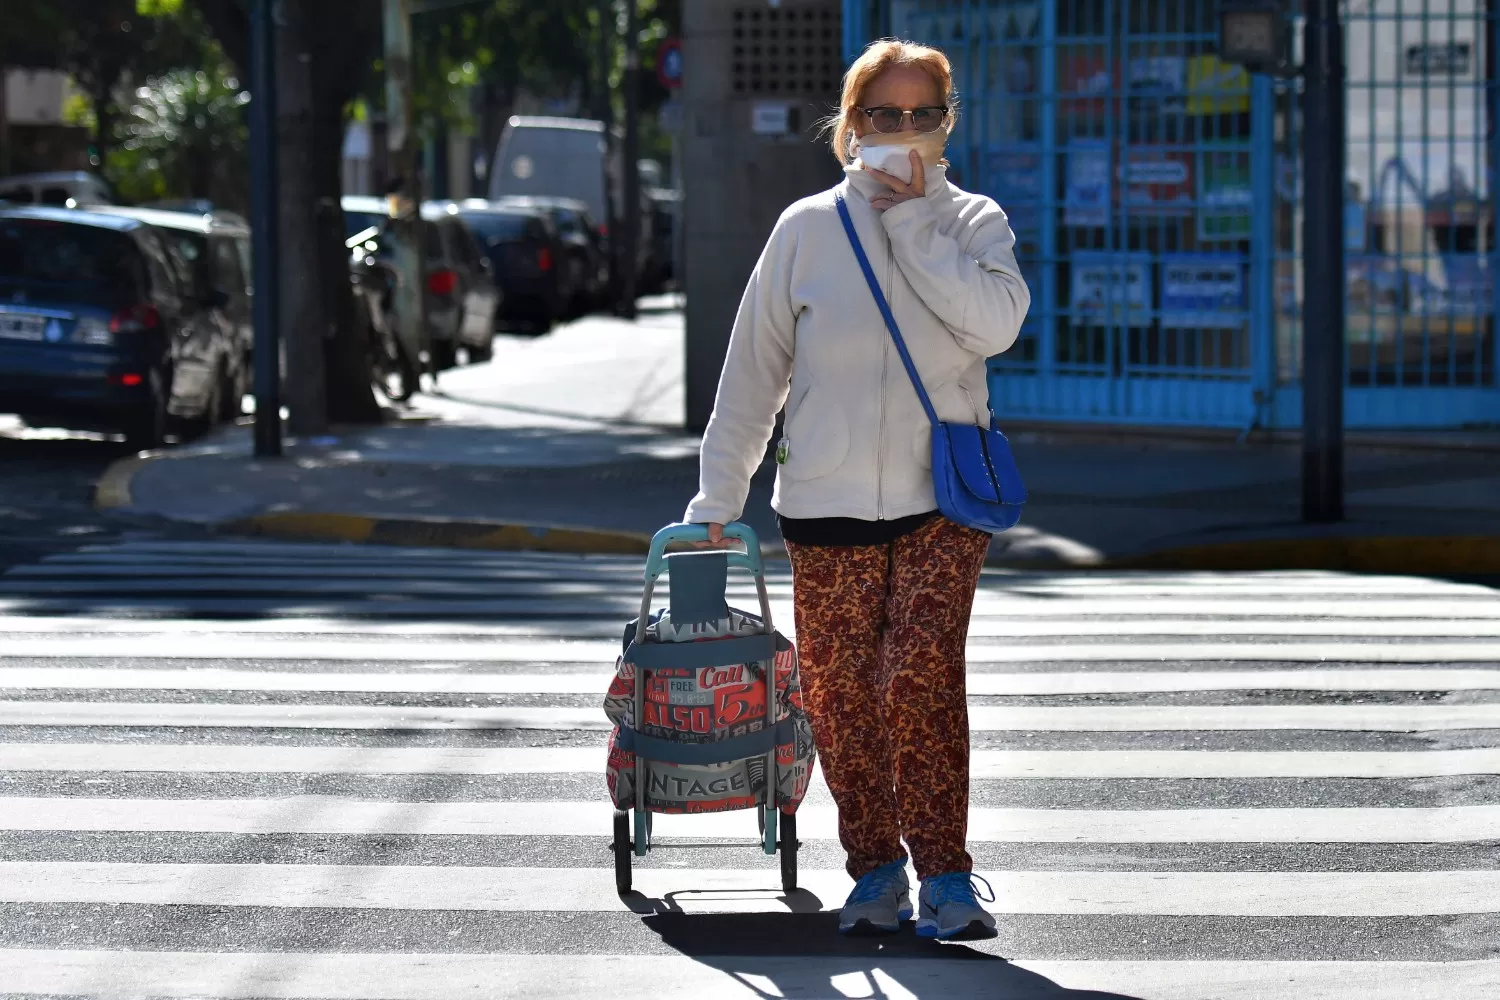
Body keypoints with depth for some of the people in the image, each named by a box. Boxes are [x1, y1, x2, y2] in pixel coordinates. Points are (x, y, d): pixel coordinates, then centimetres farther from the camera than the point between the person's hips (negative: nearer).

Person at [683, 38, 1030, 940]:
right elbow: (753, 369, 9)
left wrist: (913, 222, -11)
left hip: (941, 499, -2)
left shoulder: (974, 223, 5)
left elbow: (997, 322, -16)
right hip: (827, 501, 2)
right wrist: (719, 494, 7)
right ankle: (875, 868, 18)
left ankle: (945, 873, -13)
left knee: (922, 674, -18)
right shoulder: (808, 230, 5)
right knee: (839, 694, 3)